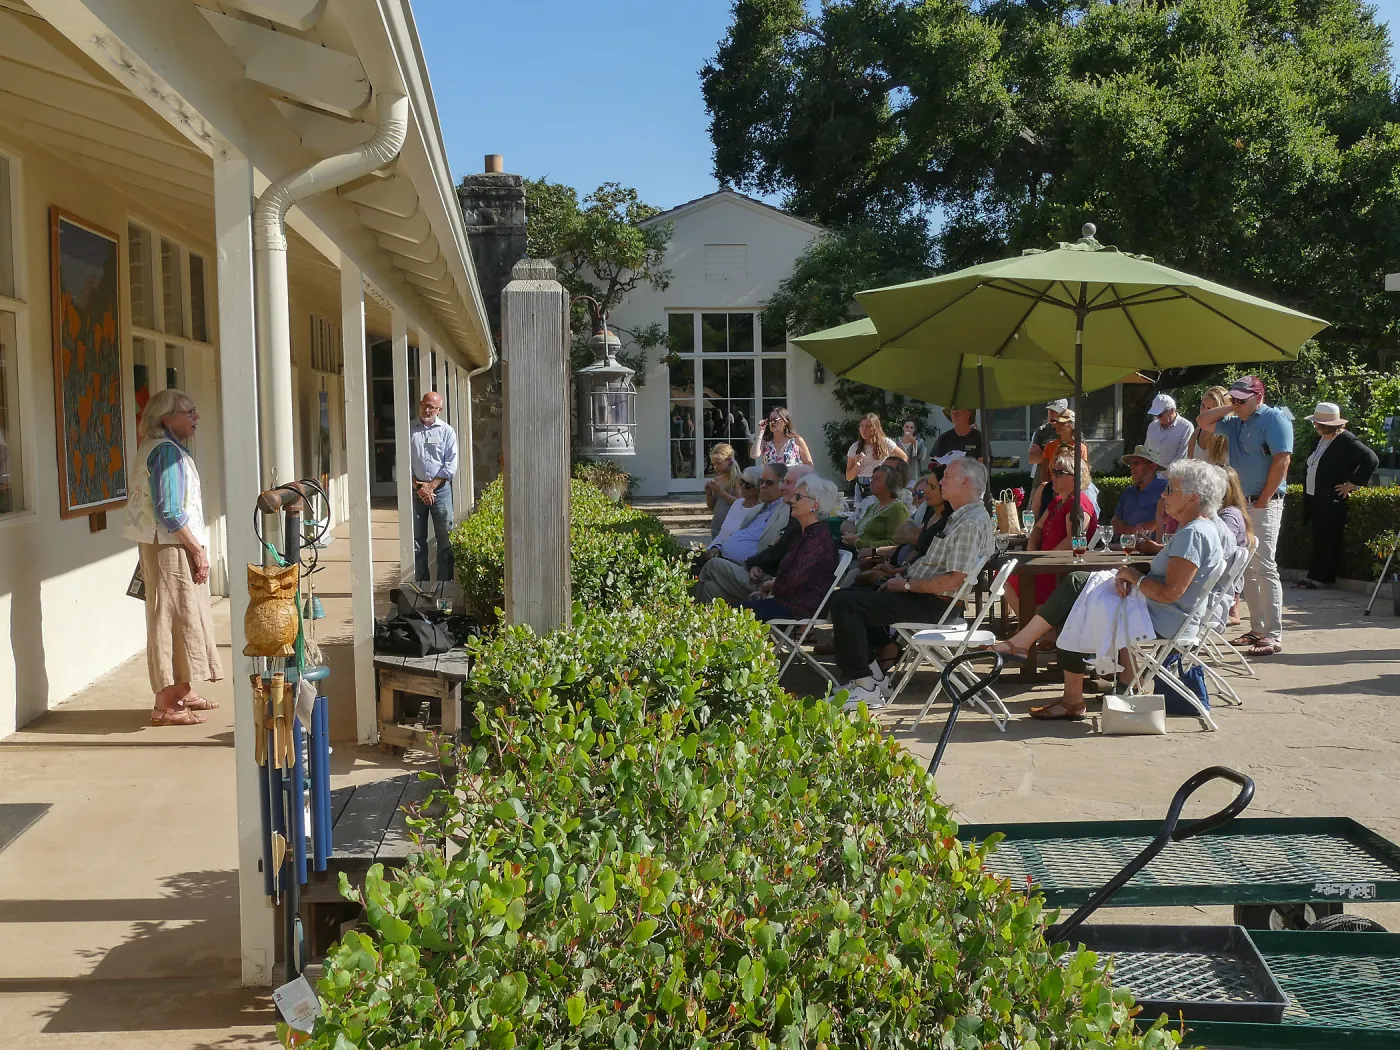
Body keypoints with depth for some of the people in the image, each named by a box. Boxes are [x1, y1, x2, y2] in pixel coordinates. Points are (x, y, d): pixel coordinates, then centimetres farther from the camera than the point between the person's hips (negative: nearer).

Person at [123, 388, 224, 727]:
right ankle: (165, 705, -2)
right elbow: (169, 511, -21)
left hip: (169, 545, 10)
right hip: (170, 546, -10)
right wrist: (198, 550, -16)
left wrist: (196, 547, 17)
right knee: (173, 618, -7)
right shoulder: (167, 451, -15)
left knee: (186, 617, 16)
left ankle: (182, 692, 27)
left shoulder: (164, 448, 16)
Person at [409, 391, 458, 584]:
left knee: (445, 538, -2)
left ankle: (444, 583, 4)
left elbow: (451, 465, -2)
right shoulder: (408, 430, 4)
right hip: (415, 490, 1)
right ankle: (421, 583, 12)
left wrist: (431, 486, -8)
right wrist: (418, 487, -7)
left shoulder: (447, 431, 2)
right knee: (416, 540, 5)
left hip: (440, 488, -1)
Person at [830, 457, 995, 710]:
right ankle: (875, 675, 16)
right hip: (927, 596, 11)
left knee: (843, 603, -18)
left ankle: (866, 687, -11)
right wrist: (902, 575, 8)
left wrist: (907, 585, -15)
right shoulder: (961, 517, 15)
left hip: (933, 604, -11)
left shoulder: (971, 524, -19)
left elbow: (953, 581, -26)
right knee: (857, 596, 23)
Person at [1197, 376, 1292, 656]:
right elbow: (1203, 422, 26)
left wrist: (1263, 500, -18)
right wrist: (1230, 408, 11)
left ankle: (1273, 636, -11)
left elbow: (1282, 460, -17)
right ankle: (1257, 629, 18)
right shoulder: (1235, 423, 16)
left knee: (1264, 568, -12)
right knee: (1247, 569, 11)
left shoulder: (1273, 419, -9)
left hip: (1263, 504, -9)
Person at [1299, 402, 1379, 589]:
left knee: (1326, 540, -4)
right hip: (1316, 499, 8)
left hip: (1332, 501, -8)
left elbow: (1371, 460, -21)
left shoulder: (1347, 441, -14)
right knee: (1319, 538, 9)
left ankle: (1321, 577, 1)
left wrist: (1352, 484, -17)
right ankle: (1317, 575, 13)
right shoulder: (1322, 439, 13)